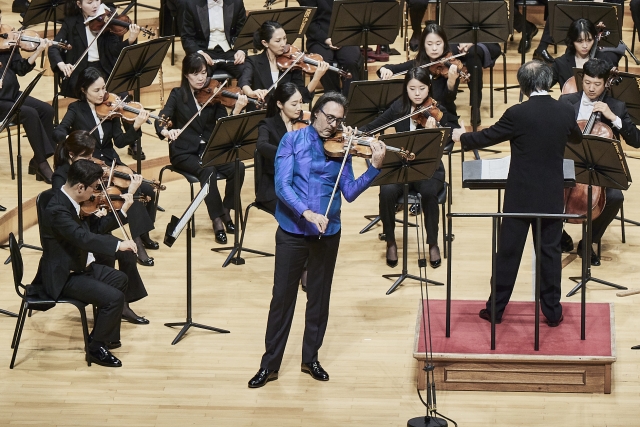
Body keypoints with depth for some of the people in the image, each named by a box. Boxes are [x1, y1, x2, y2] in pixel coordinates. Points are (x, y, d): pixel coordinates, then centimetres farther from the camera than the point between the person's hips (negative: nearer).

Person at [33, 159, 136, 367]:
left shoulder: (72, 202, 1)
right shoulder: (57, 210, -30)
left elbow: (95, 228, 12)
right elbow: (85, 238, -41)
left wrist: (122, 211, 6)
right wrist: (118, 244, -42)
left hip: (80, 266, 11)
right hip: (64, 278, -11)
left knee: (119, 279, 24)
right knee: (114, 297, -20)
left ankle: (103, 334, 33)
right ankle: (96, 348, -2)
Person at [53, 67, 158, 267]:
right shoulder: (76, 109, -3)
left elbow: (120, 141, -2)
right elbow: (58, 132, -16)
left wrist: (136, 127, -19)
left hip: (110, 163, 4)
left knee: (147, 190, -15)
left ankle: (143, 235, 5)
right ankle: (138, 242, -25)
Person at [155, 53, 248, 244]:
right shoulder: (178, 95, 0)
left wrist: (237, 110, -24)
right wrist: (167, 132, -36)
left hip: (210, 149, 3)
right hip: (184, 152, -3)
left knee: (237, 167, -24)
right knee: (208, 170, -33)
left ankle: (225, 210, -3)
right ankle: (217, 220, -24)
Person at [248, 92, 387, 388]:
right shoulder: (293, 140, -4)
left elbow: (349, 193, -3)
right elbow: (282, 185, -14)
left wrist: (375, 167, -15)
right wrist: (307, 213, -27)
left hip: (327, 233, 2)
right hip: (292, 231, -2)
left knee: (319, 298, 11)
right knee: (282, 297, 3)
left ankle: (310, 358, 26)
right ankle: (270, 364, 12)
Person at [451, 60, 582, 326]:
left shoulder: (518, 114, -16)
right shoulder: (565, 112, -3)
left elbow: (486, 138, -5)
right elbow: (577, 138, 19)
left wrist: (461, 138, 15)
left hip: (521, 197, -3)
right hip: (552, 197, 3)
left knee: (508, 252, 7)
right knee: (550, 252, 11)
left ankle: (496, 308, 16)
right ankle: (552, 311, 15)